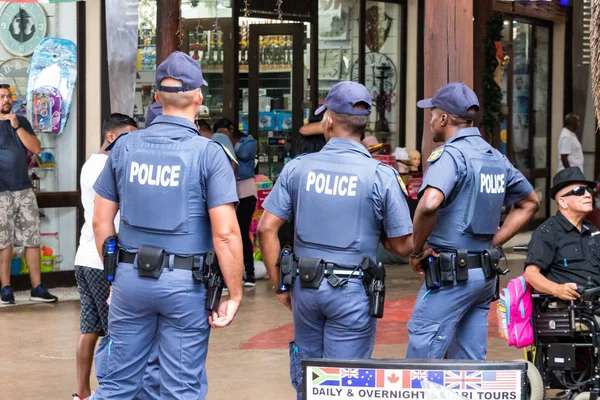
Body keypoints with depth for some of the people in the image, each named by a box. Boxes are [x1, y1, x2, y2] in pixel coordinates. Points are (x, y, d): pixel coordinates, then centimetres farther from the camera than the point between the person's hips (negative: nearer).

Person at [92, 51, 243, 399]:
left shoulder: (125, 146, 3)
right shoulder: (208, 153, -9)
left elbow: (101, 222, 8)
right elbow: (225, 234, -14)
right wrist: (235, 295, -6)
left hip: (131, 279, 3)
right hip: (185, 283, -3)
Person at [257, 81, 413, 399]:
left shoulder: (298, 168, -3)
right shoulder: (381, 176, -10)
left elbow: (266, 229, -3)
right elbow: (403, 246, -8)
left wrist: (279, 284, 6)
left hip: (305, 287, 3)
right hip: (353, 291, -3)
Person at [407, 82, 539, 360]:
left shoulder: (450, 154, -12)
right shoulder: (496, 157, 13)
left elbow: (429, 205, -30)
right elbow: (529, 202, 26)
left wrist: (417, 251, -15)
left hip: (451, 274, -8)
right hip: (486, 274, 8)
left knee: (422, 356, -6)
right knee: (470, 362, 11)